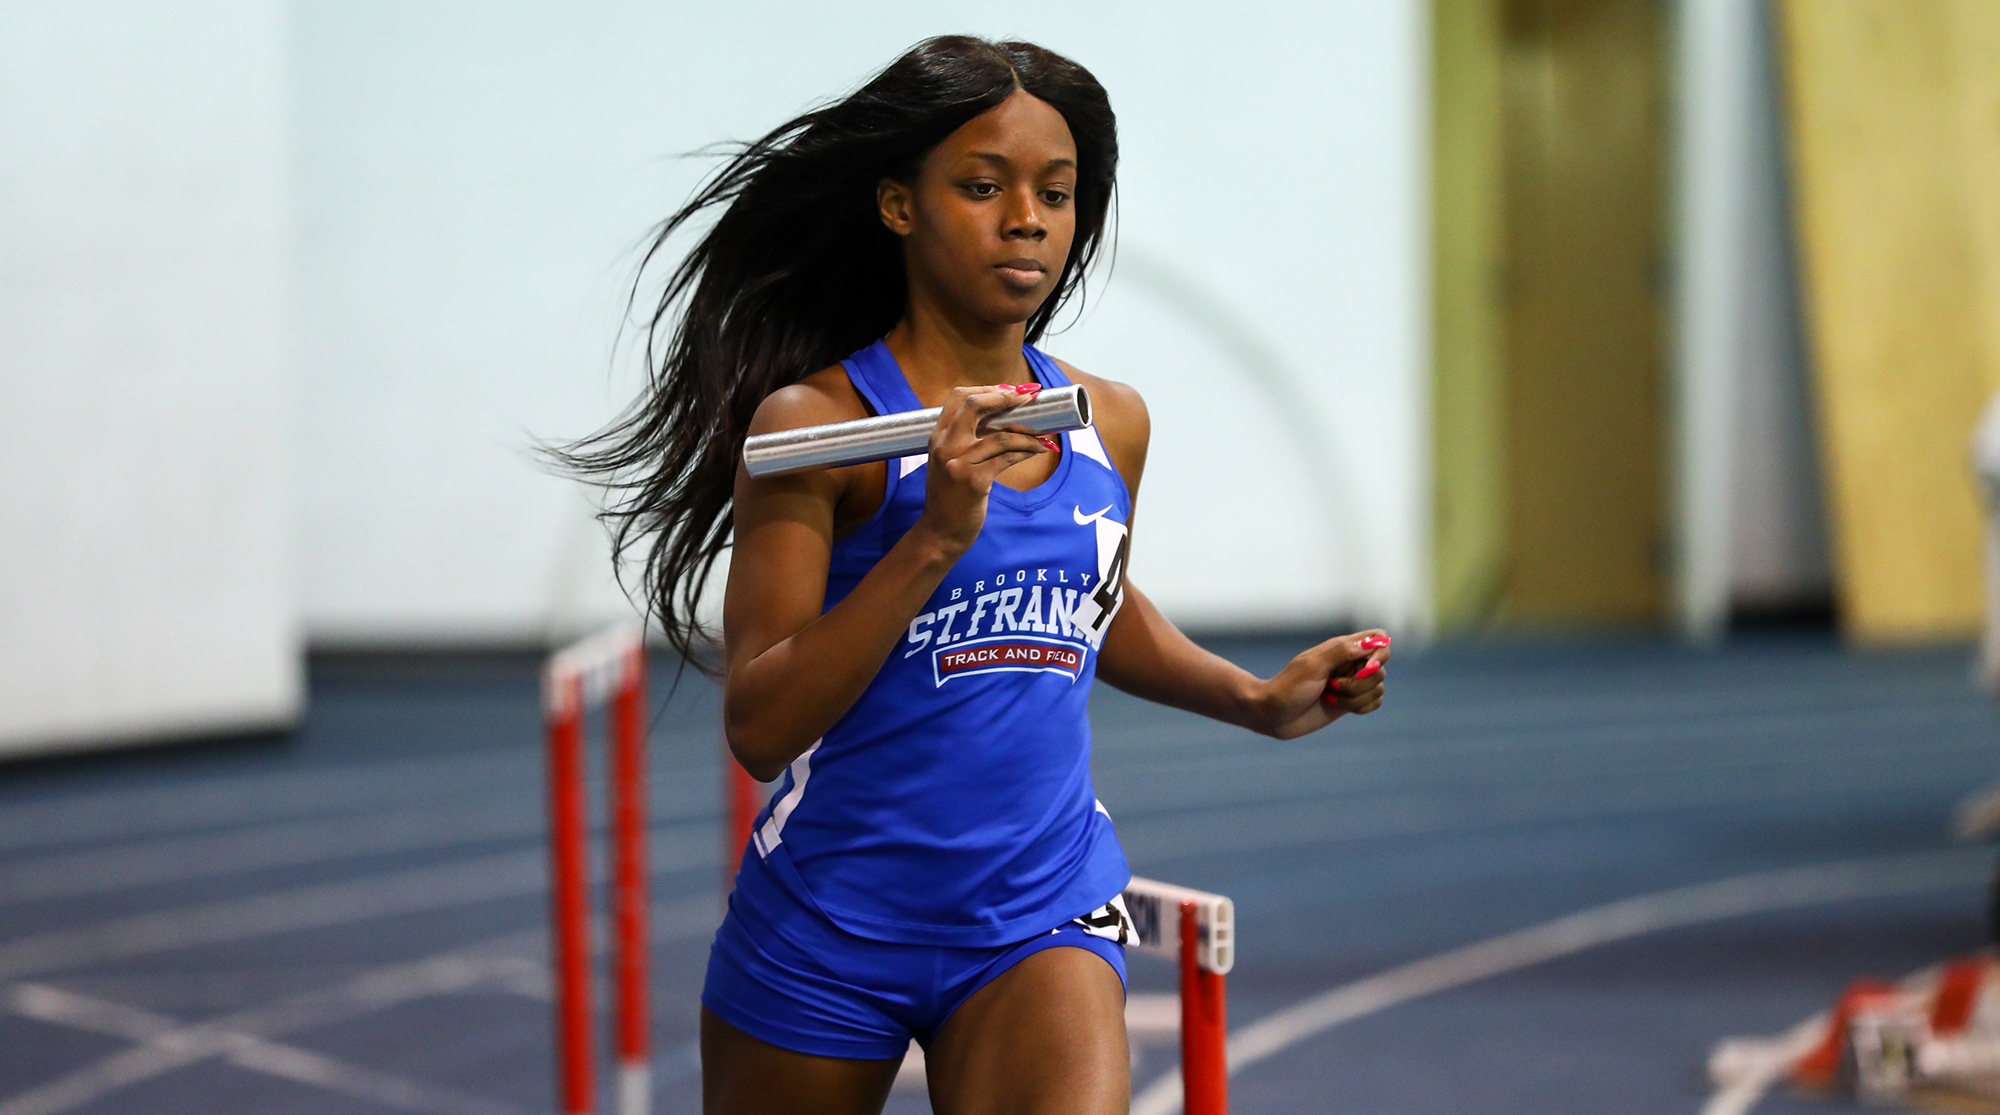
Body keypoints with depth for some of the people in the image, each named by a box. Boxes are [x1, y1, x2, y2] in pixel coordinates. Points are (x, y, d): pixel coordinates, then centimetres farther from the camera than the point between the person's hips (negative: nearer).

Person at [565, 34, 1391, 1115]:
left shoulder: (1110, 424, 6)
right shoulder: (814, 420, -10)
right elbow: (760, 728, -18)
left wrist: (1259, 700, 17)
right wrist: (936, 537, -26)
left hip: (1043, 919, 3)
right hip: (827, 929, -2)